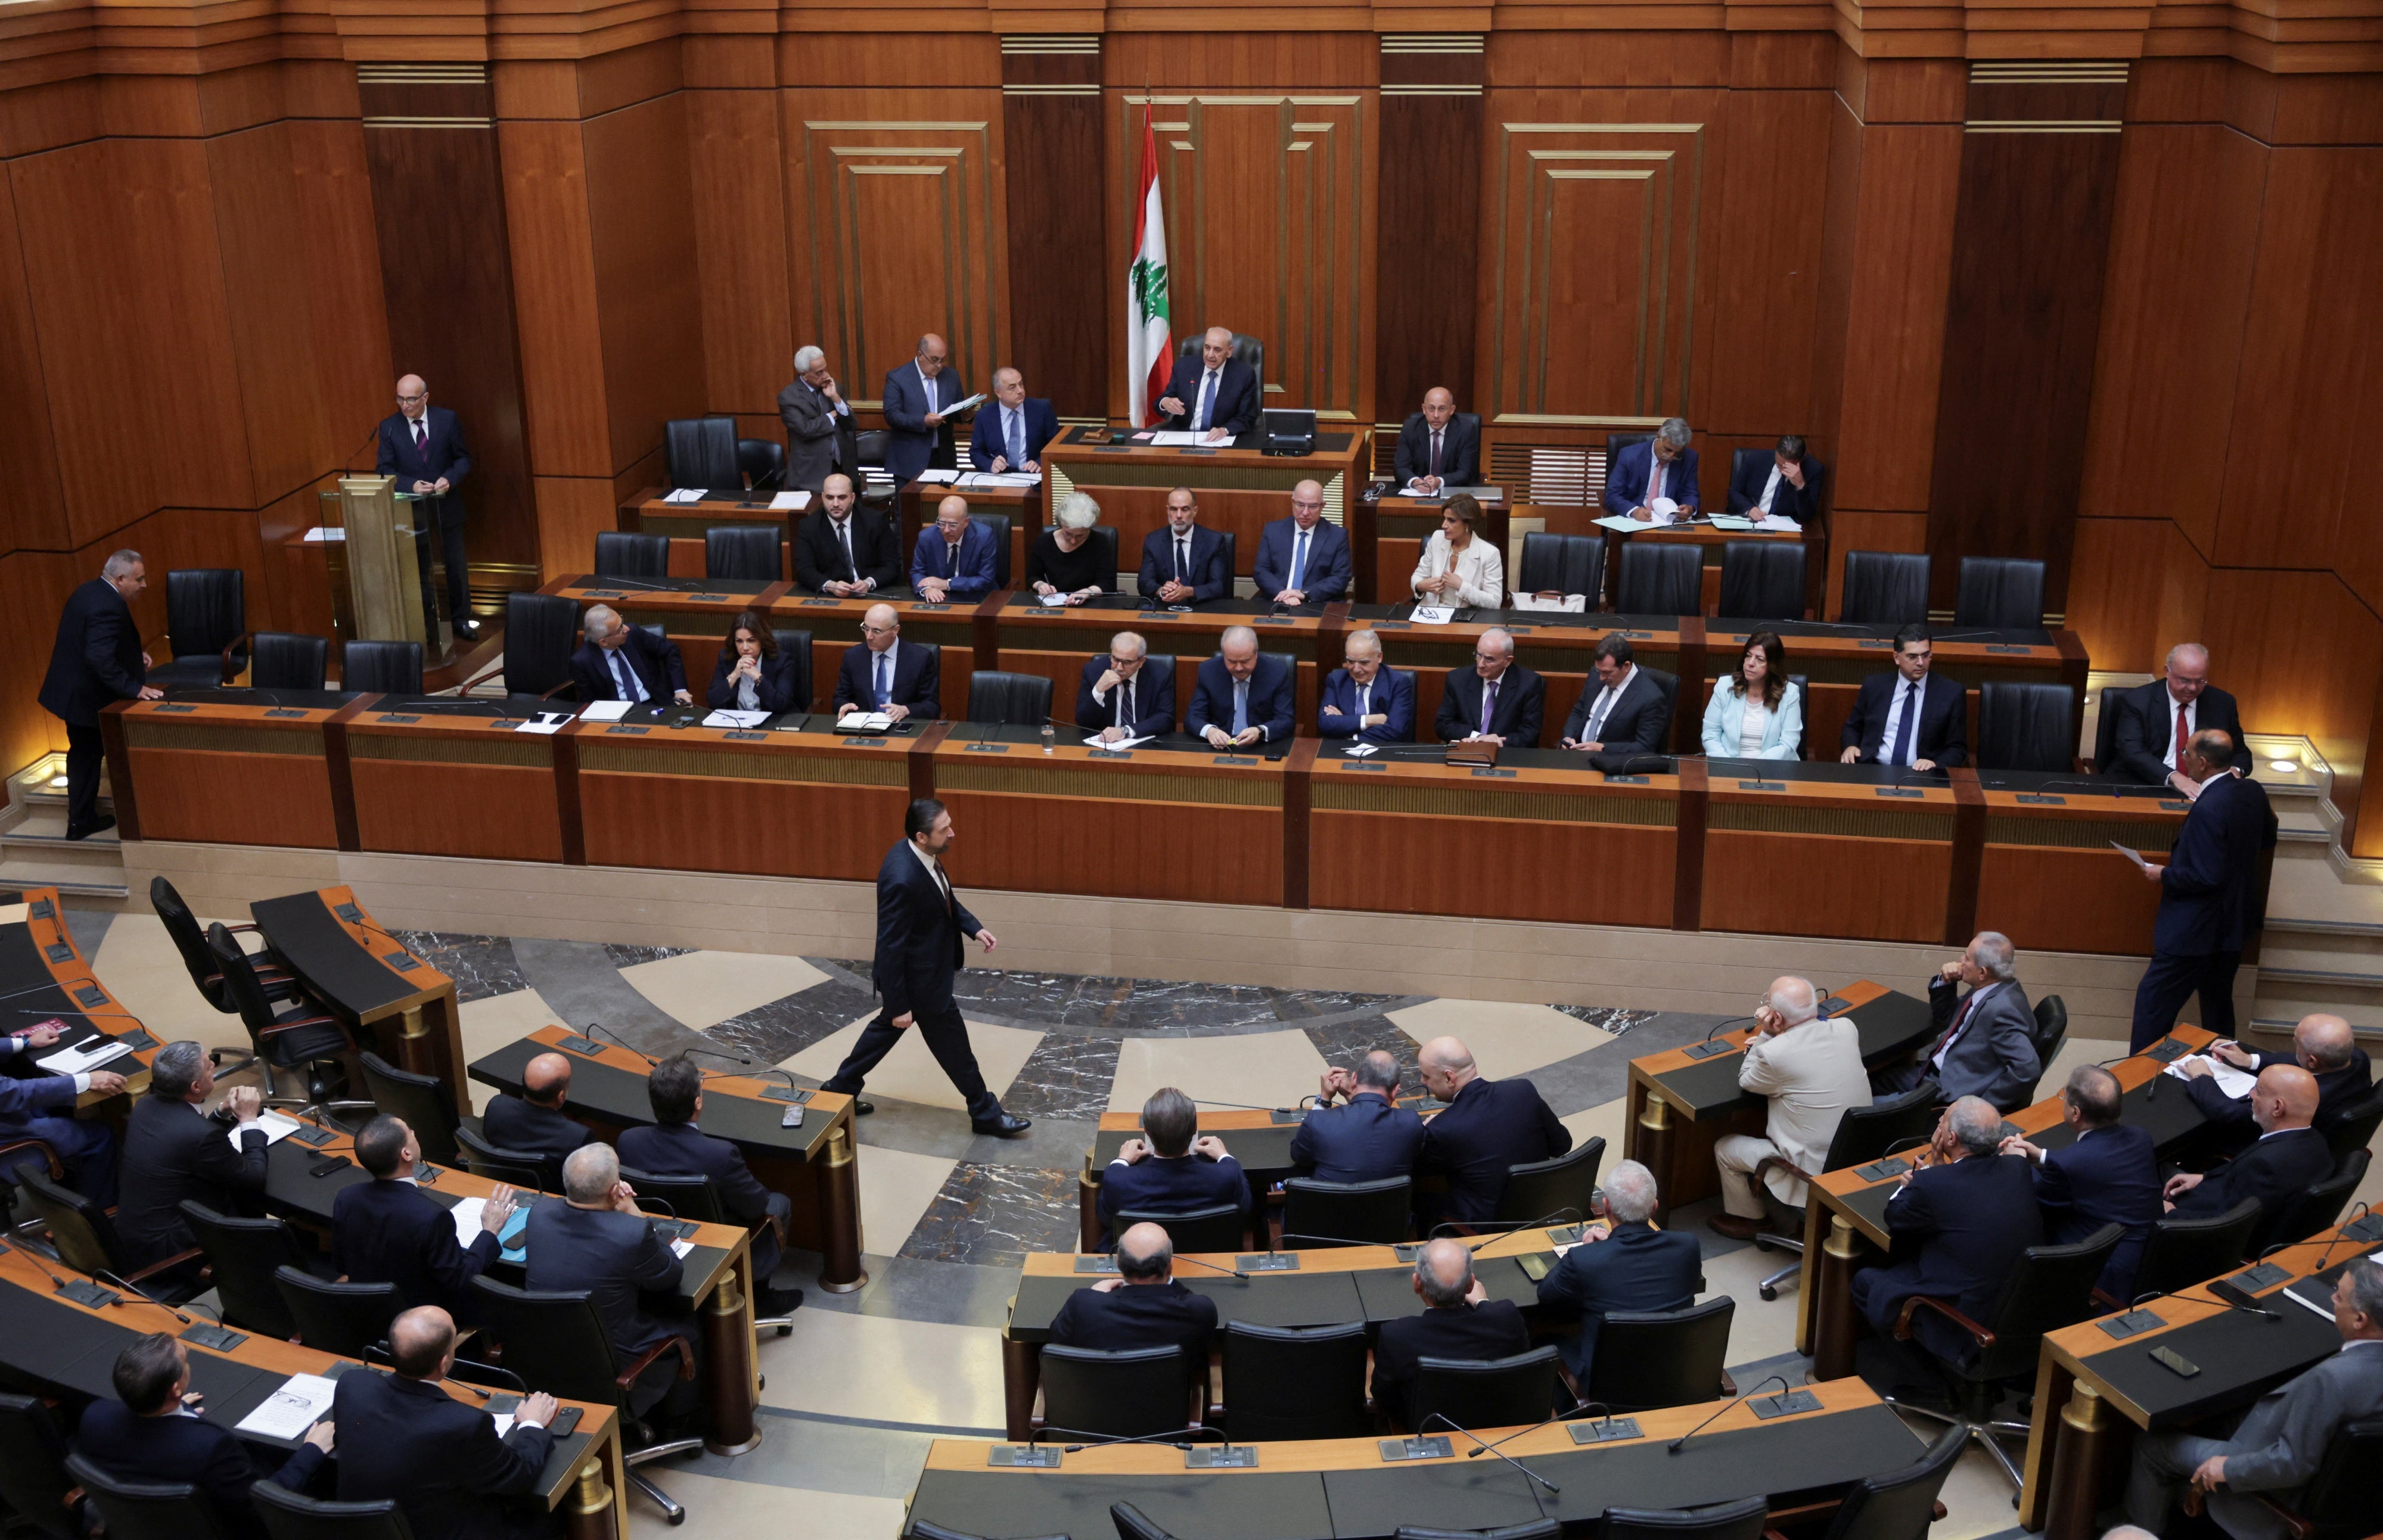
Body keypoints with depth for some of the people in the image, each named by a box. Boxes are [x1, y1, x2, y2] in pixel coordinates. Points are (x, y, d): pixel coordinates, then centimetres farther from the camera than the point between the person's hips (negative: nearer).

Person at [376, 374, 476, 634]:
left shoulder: (447, 419, -6)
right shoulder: (389, 427, -7)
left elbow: (464, 458, -1)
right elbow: (384, 470, -6)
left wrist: (449, 479, -20)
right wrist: (411, 485, -23)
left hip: (446, 506, 1)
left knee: (456, 565, 11)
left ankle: (461, 619, 27)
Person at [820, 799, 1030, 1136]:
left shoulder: (921, 855, -7)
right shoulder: (902, 880, -35)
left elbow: (946, 898, 12)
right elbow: (890, 947, -28)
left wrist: (974, 928, -2)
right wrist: (898, 1005, -21)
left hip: (920, 968, 9)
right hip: (920, 979, -9)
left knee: (887, 1028, 26)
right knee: (954, 1047, 9)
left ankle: (841, 1090, 42)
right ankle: (986, 1114, 28)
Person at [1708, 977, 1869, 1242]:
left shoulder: (1775, 1053, -27)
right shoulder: (1847, 1029, -9)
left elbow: (1746, 1081, -4)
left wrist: (1765, 1035, -8)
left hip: (1816, 1168, -7)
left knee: (1724, 1148, 15)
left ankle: (1748, 1220, 34)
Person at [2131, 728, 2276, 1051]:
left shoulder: (2207, 809, -28)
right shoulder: (2253, 792, -2)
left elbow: (2206, 878, -26)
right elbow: (2267, 839, 17)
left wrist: (2164, 875, -13)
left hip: (2197, 931, -9)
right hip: (2235, 924, 9)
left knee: (2153, 1000, 2)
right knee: (2218, 1003, 22)